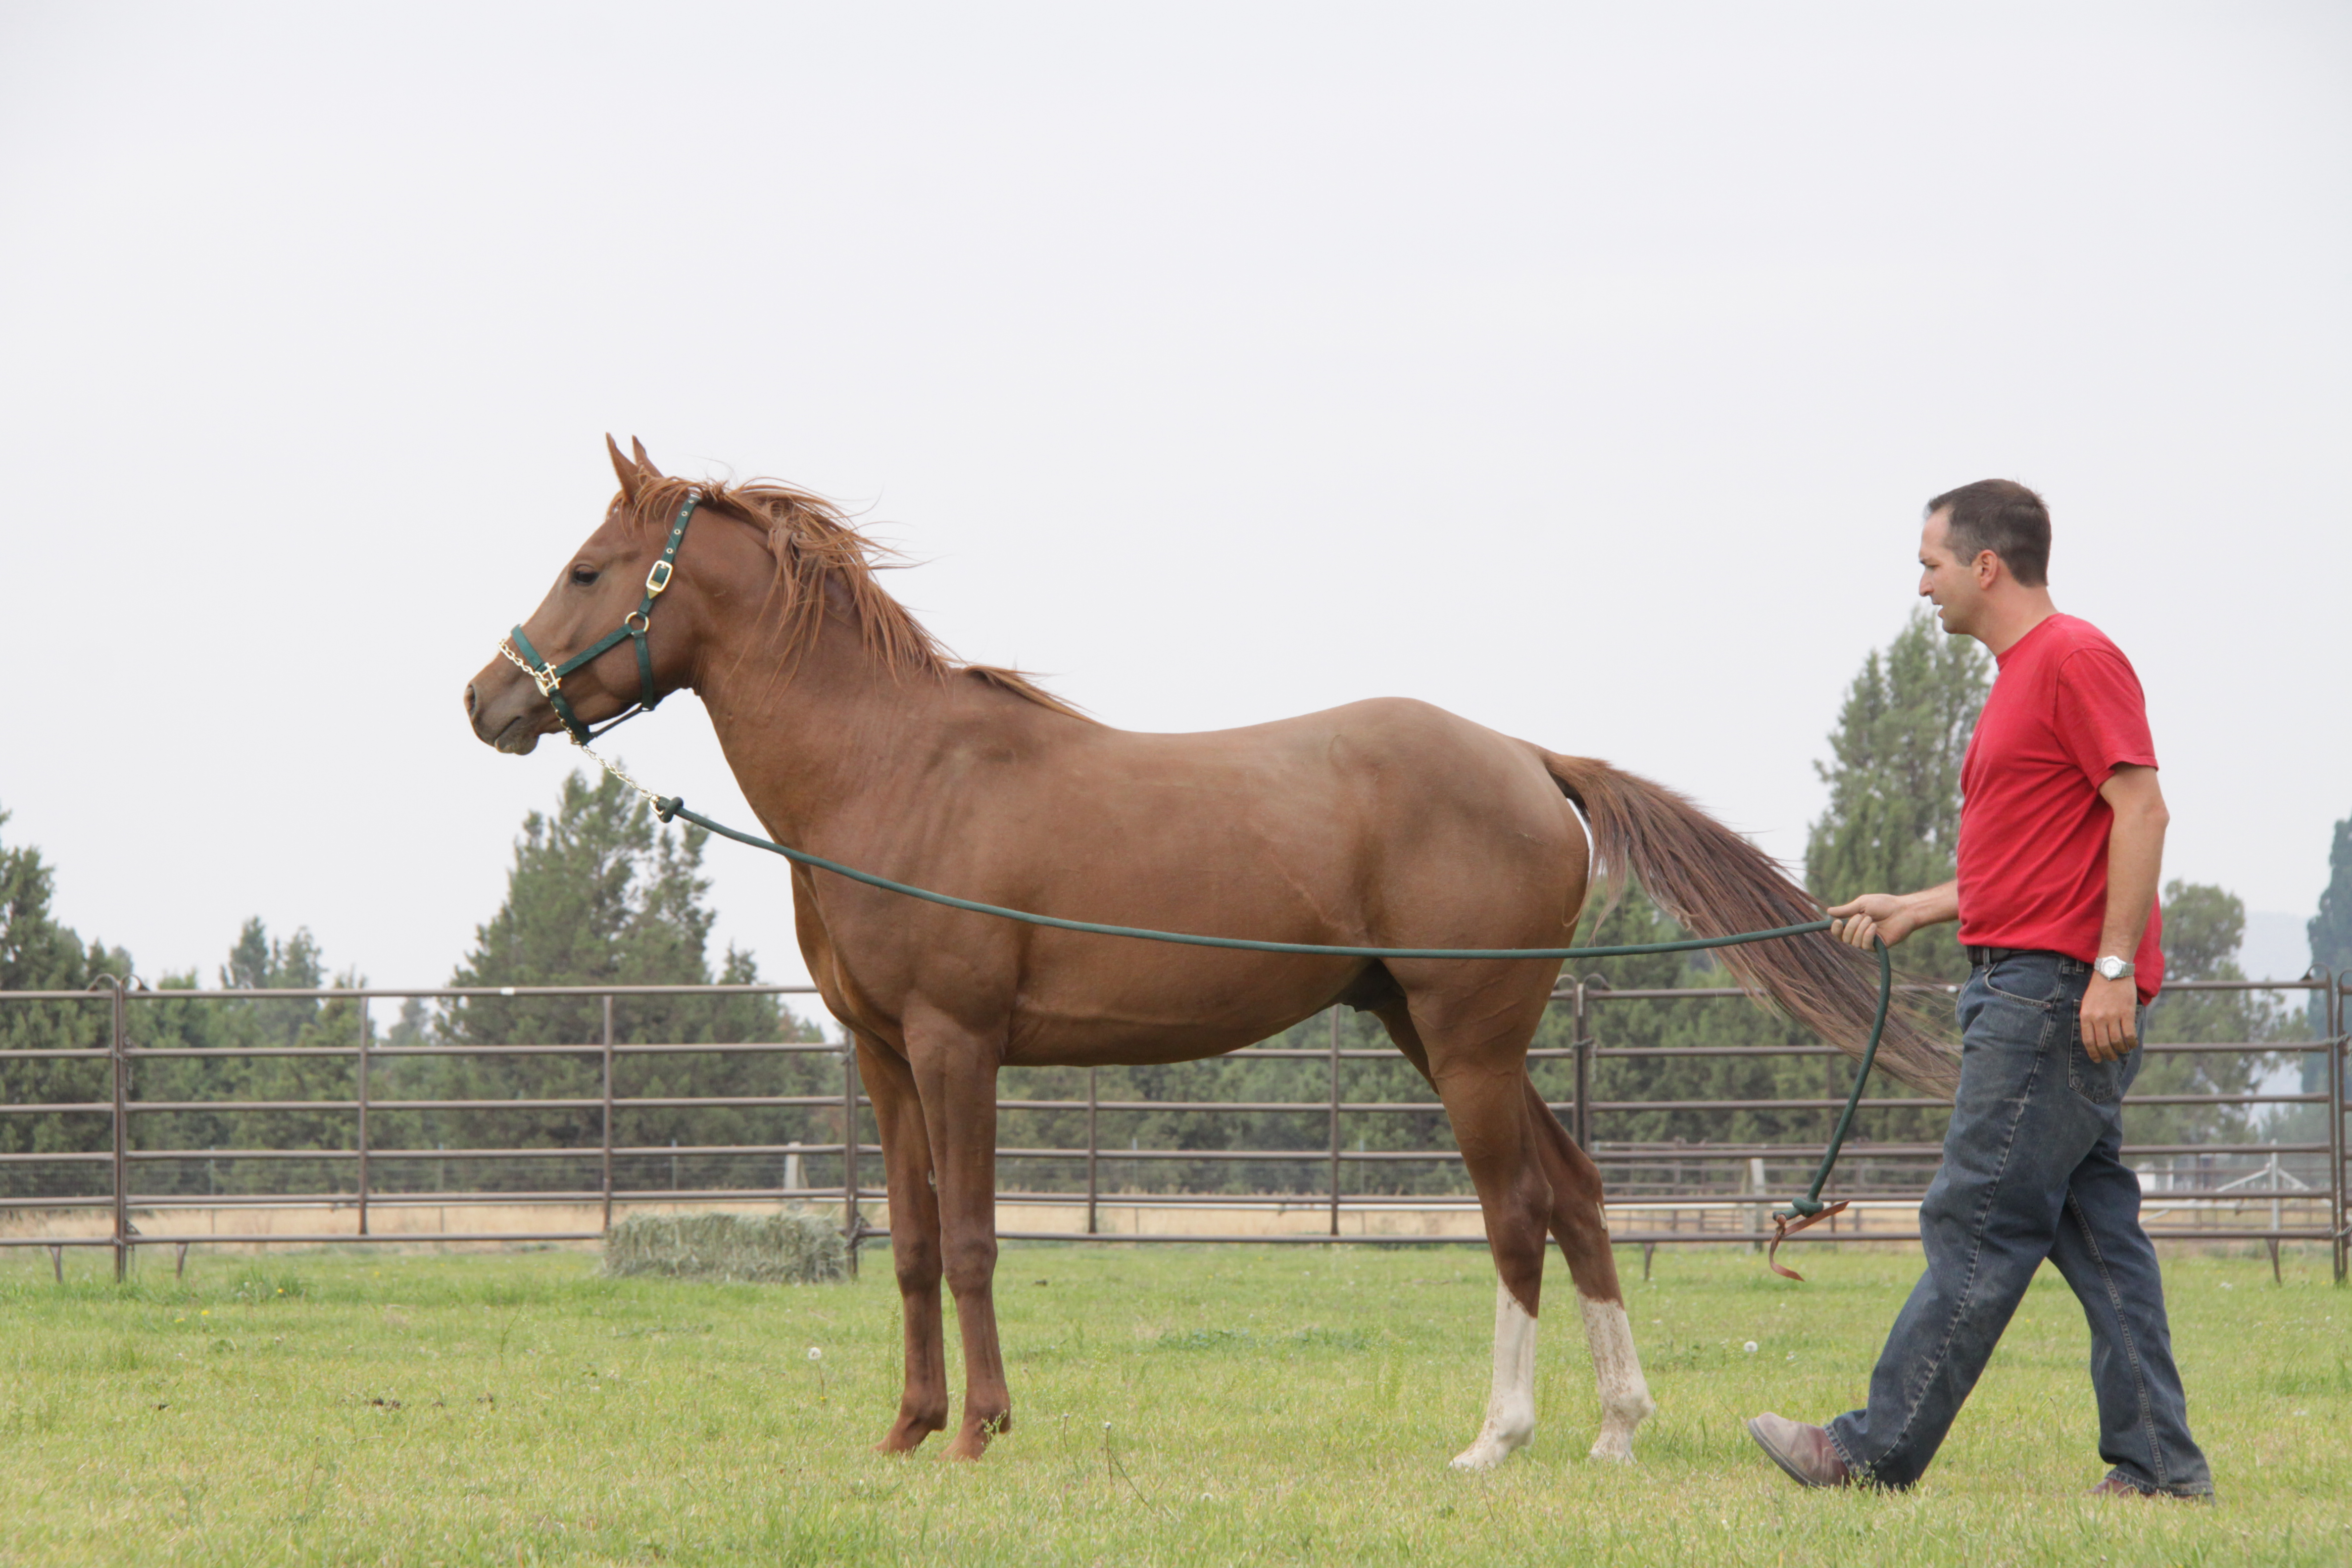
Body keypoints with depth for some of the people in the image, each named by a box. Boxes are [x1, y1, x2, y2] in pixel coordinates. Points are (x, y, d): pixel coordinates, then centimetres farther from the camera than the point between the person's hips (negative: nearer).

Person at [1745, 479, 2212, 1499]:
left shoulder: (2074, 659, -11)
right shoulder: (2020, 676, 21)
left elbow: (2140, 810, -18)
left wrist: (2113, 967, -22)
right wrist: (1914, 910, 23)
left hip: (2057, 992, -11)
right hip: (2023, 986, 11)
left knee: (1977, 1224, -7)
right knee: (2093, 1229, 7)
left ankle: (1880, 1449, -5)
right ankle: (2156, 1463, 6)